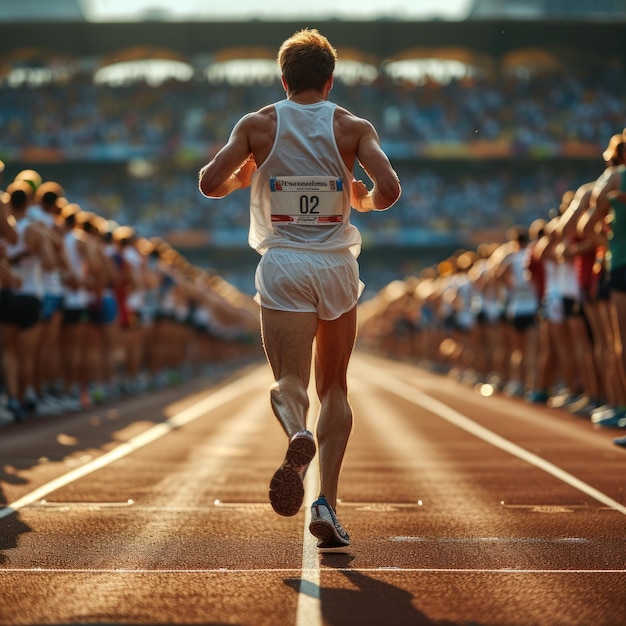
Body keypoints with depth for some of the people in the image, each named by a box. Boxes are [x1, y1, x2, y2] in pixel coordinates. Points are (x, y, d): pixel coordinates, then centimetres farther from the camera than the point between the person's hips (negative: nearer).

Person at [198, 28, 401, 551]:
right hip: (337, 264, 1)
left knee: (289, 381, -3)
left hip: (283, 264, -1)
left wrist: (244, 176, 19)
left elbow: (210, 183, -2)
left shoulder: (258, 125, 3)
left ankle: (298, 434, -41)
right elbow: (389, 189, -10)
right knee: (334, 388, 14)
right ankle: (327, 503, 2)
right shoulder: (353, 127, 2)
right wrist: (362, 200, 11)